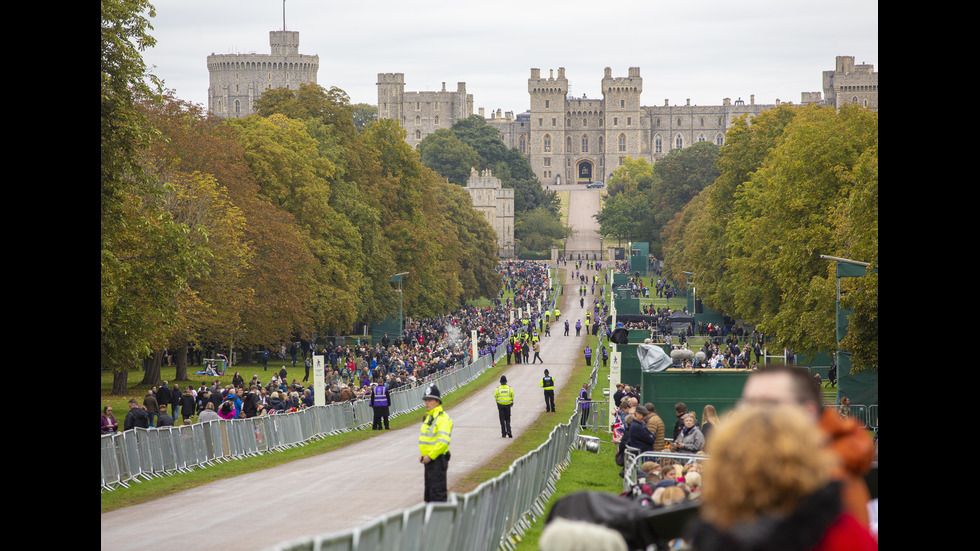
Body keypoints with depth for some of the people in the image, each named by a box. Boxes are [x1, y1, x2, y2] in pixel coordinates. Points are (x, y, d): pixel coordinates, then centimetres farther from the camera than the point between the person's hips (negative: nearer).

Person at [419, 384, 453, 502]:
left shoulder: (443, 418, -15)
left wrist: (430, 456, -19)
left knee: (438, 492, -10)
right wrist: (422, 454, 13)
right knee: (429, 491, 15)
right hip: (429, 459, 10)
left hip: (438, 460, -10)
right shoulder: (428, 417, 16)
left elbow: (443, 442, -23)